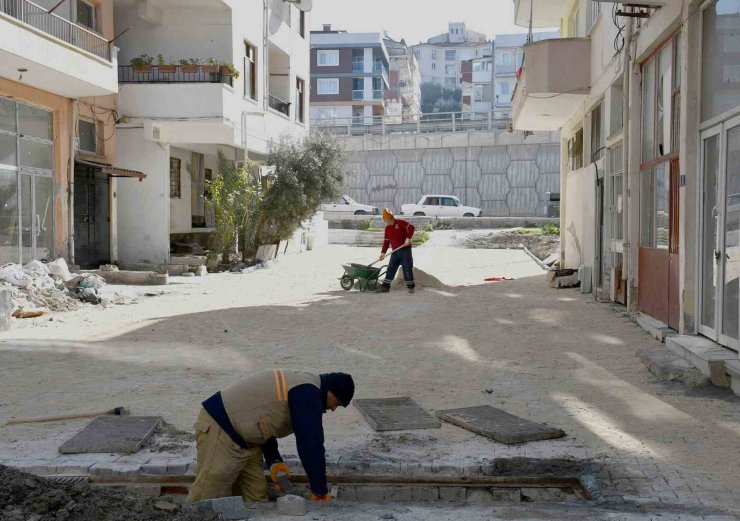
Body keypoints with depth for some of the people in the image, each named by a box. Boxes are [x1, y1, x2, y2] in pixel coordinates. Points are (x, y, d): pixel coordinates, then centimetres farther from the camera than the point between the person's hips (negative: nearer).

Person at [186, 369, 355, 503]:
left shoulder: (300, 384, 15)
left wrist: (274, 461, 9)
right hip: (219, 432, -11)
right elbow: (310, 445, -19)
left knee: (256, 497, 9)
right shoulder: (308, 394, -18)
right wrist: (320, 491, -10)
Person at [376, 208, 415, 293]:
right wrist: (383, 252, 11)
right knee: (391, 269, 3)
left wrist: (408, 238, -27)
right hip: (395, 251, 6)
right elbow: (386, 241, 16)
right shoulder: (387, 228, 11)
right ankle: (385, 287, 6)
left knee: (407, 268, -5)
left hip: (405, 249, -6)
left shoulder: (400, 222, -8)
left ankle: (411, 286, 3)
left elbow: (411, 228, -18)